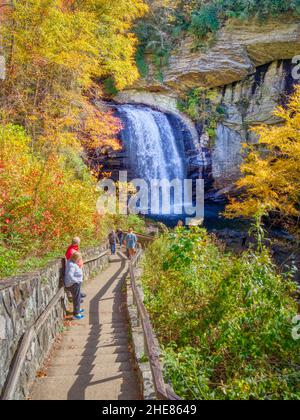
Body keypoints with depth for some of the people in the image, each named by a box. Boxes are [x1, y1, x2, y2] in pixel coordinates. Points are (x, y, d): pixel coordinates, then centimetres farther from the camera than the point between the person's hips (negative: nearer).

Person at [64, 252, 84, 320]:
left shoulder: (72, 262, 3)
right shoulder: (72, 265, -27)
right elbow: (70, 276, -34)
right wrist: (78, 280, -25)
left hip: (76, 284, 11)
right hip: (73, 284, -11)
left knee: (78, 297, 26)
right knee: (76, 298, 0)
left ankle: (77, 309, 44)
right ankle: (76, 314, 9)